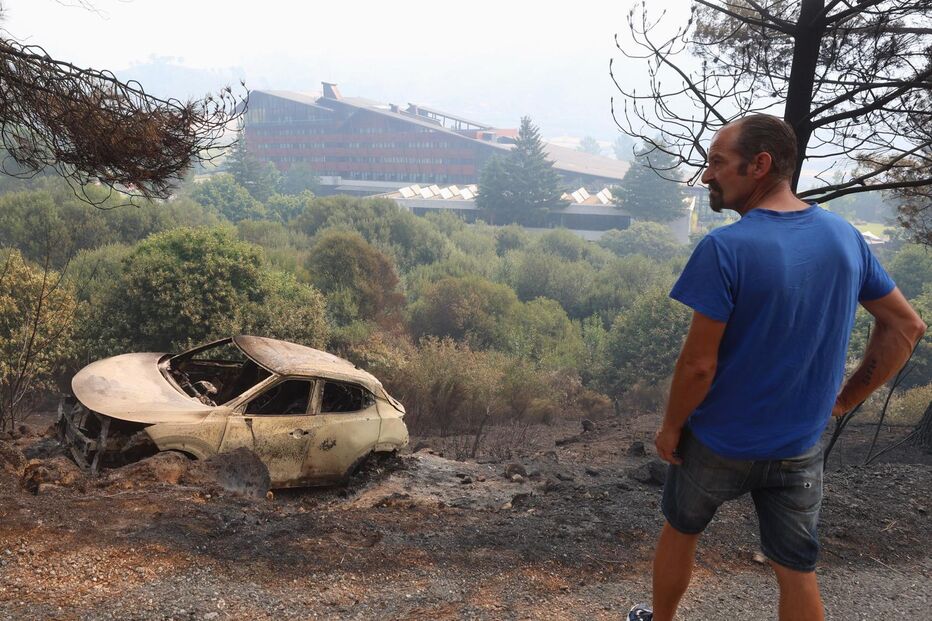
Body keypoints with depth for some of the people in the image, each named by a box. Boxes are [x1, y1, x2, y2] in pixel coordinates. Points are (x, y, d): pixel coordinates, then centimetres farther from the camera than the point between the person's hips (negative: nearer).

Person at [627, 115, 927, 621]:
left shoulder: (725, 248, -24)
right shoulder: (844, 236, -4)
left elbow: (699, 363, -23)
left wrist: (670, 427, -8)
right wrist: (847, 398, 9)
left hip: (719, 443, -4)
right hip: (800, 446, 4)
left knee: (679, 532, 21)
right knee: (797, 572, 15)